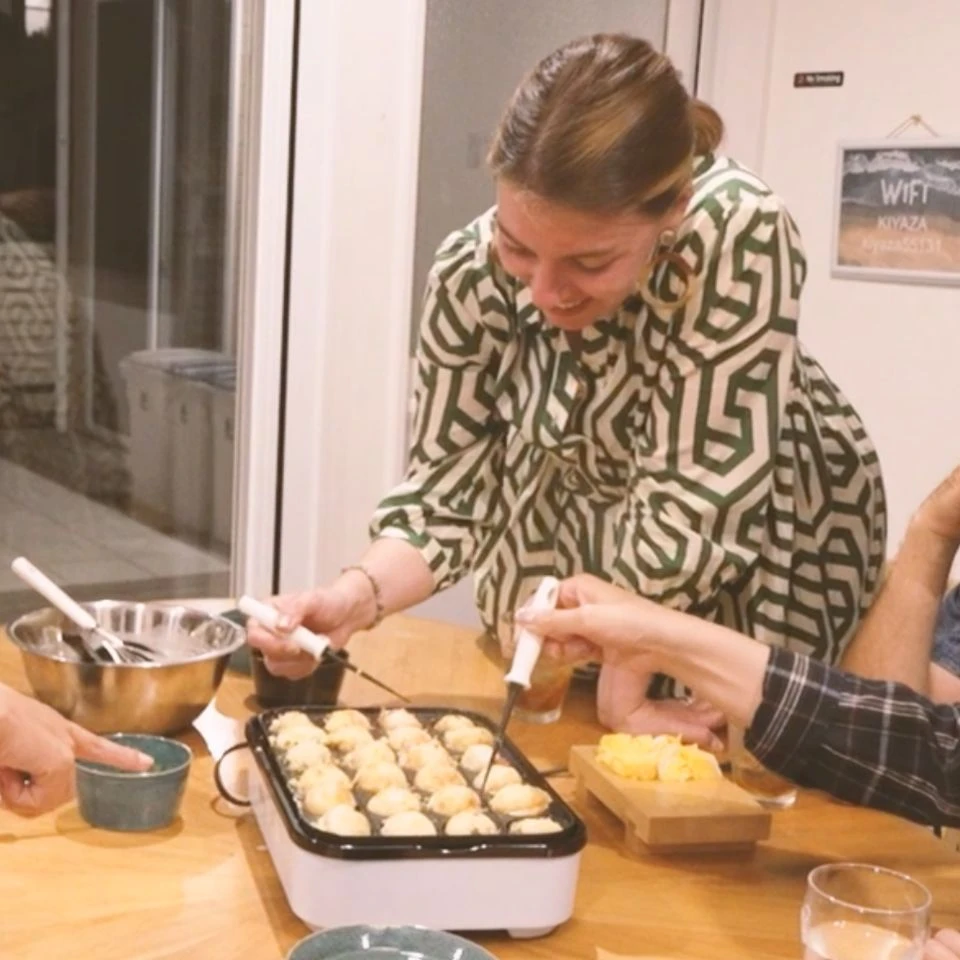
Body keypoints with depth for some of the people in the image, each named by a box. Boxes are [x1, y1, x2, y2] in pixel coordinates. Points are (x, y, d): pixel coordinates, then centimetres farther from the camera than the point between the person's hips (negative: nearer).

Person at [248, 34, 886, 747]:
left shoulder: (738, 231, -37)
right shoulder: (474, 269, -24)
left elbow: (691, 506, -33)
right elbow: (449, 481, -17)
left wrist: (623, 692, -26)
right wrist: (353, 599, -35)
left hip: (763, 560, -2)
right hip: (571, 537, 3)